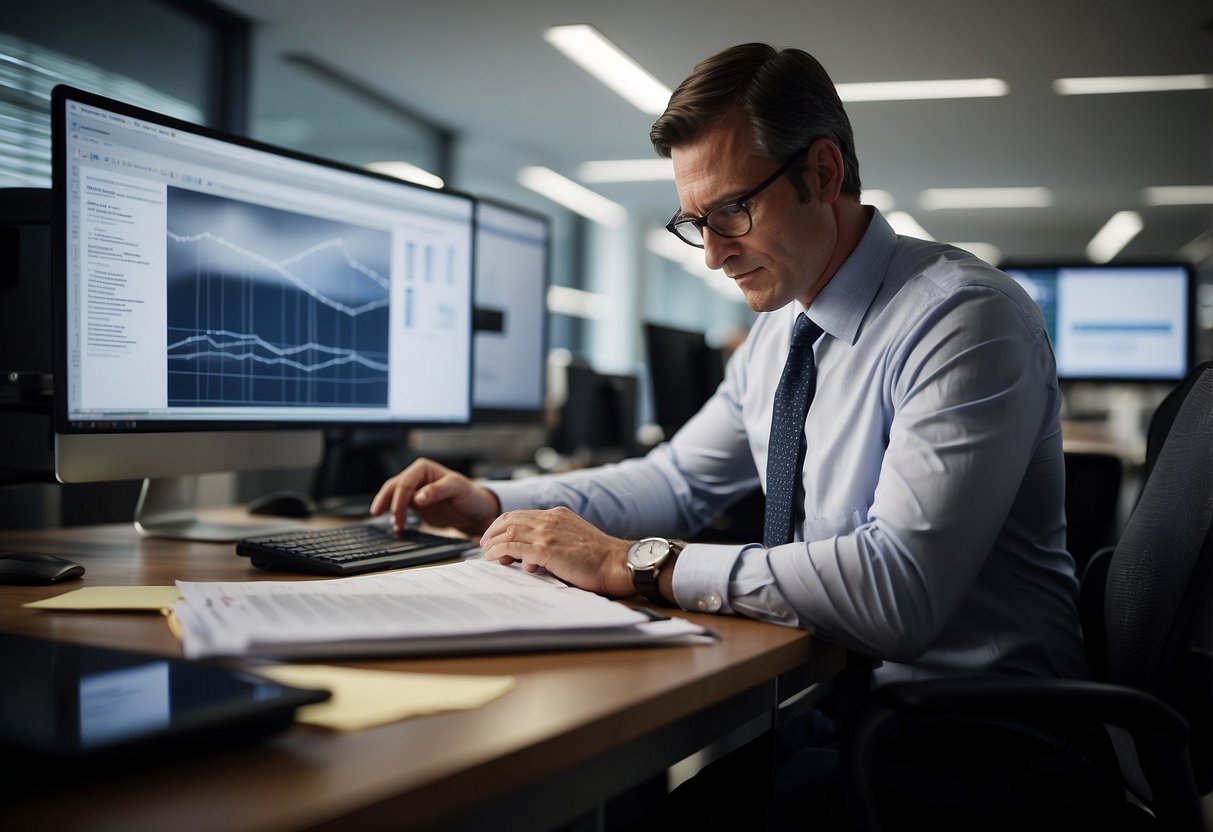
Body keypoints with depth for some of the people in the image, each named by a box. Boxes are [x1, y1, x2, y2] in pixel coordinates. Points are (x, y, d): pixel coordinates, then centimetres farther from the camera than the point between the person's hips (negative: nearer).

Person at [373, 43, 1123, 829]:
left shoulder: (965, 320, -18)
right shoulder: (778, 332, 8)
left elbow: (898, 586, -29)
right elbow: (679, 480, 18)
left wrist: (636, 563, -25)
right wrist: (489, 504, 5)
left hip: (973, 741, -7)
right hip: (834, 697, 7)